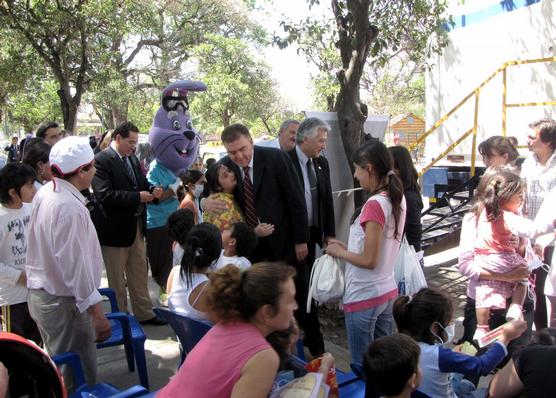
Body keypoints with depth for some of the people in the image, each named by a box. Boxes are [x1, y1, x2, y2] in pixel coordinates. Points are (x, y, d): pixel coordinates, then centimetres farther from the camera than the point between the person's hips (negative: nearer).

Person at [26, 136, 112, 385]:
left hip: (40, 294, 9)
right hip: (64, 303, -9)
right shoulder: (69, 207, -25)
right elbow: (74, 264, -26)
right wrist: (96, 313, -22)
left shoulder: (45, 192, 3)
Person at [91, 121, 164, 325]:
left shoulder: (132, 158, 9)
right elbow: (104, 194, -24)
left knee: (140, 275, 17)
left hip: (136, 226, 7)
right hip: (115, 229, -7)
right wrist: (138, 197, -24)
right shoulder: (101, 160, -16)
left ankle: (144, 313, 30)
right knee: (117, 279, 9)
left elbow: (141, 184, 18)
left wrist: (152, 191, -5)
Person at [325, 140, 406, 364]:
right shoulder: (397, 199, 4)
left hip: (364, 298, -8)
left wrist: (339, 252, -8)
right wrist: (348, 247, 9)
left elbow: (369, 260, -22)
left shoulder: (374, 205, -22)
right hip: (387, 292, 8)